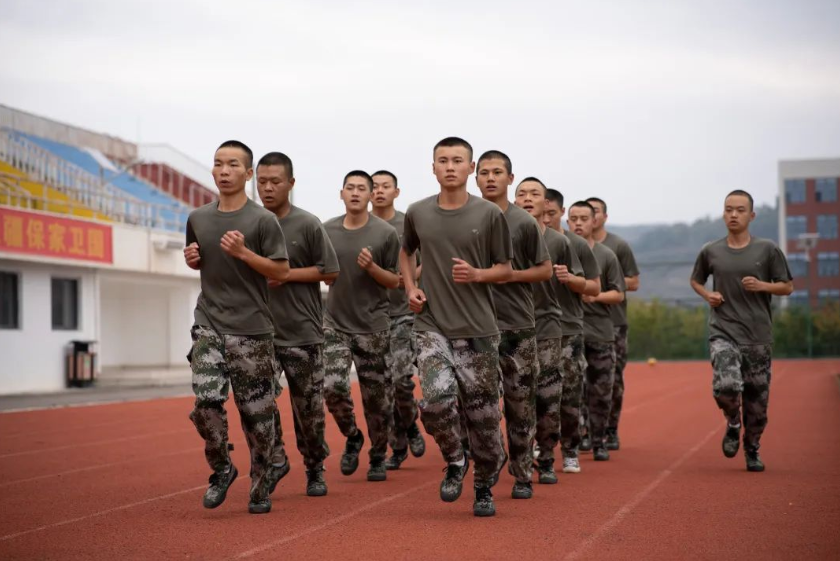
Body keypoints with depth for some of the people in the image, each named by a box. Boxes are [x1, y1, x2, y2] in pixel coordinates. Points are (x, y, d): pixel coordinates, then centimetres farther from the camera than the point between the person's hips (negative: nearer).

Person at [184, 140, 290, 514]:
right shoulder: (197, 219, 10)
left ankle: (261, 485, 17)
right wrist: (192, 259, 3)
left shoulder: (262, 220, -4)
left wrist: (243, 252, -17)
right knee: (206, 400, -13)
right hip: (208, 325, 3)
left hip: (251, 329, -3)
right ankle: (221, 469, 9)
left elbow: (282, 272, -5)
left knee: (256, 412, 1)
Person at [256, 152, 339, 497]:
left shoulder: (307, 225, -5)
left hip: (303, 332, -2)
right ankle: (275, 458, 0)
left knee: (308, 407, 6)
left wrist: (286, 275, -12)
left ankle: (314, 468, 25)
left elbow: (330, 271, -3)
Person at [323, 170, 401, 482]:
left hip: (373, 327, -1)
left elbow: (395, 281, -1)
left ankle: (378, 456, 23)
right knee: (333, 386, -15)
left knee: (376, 398, 4)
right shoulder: (327, 231, 4)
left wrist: (371, 267, -17)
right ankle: (352, 436, 13)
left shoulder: (385, 233, -4)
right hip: (336, 324, 2)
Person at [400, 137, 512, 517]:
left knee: (482, 414, 3)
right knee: (437, 399, -21)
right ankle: (454, 461, 8)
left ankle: (484, 487, 24)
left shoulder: (489, 215, -1)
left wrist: (476, 274, -15)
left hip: (478, 329, -1)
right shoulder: (418, 213, 5)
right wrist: (411, 287, 8)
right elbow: (406, 252, 25)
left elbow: (506, 270, 5)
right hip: (432, 326, 1)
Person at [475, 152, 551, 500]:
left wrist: (508, 275, -11)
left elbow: (546, 270, 2)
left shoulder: (524, 223, 0)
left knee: (520, 405, 5)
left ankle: (522, 477, 16)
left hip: (518, 326, -1)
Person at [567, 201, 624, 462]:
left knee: (600, 392, 6)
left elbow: (618, 294, 4)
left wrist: (595, 297, -12)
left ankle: (599, 442, 17)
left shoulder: (606, 256, 5)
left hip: (600, 330, 1)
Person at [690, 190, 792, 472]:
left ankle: (752, 450, 27)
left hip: (758, 335, 0)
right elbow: (695, 280, 22)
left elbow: (787, 287, 6)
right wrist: (708, 295, 1)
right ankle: (733, 423, 11)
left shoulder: (768, 250, 2)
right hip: (723, 332, 0)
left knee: (757, 400, 4)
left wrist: (762, 286, -12)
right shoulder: (711, 252, 6)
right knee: (725, 386, -22)